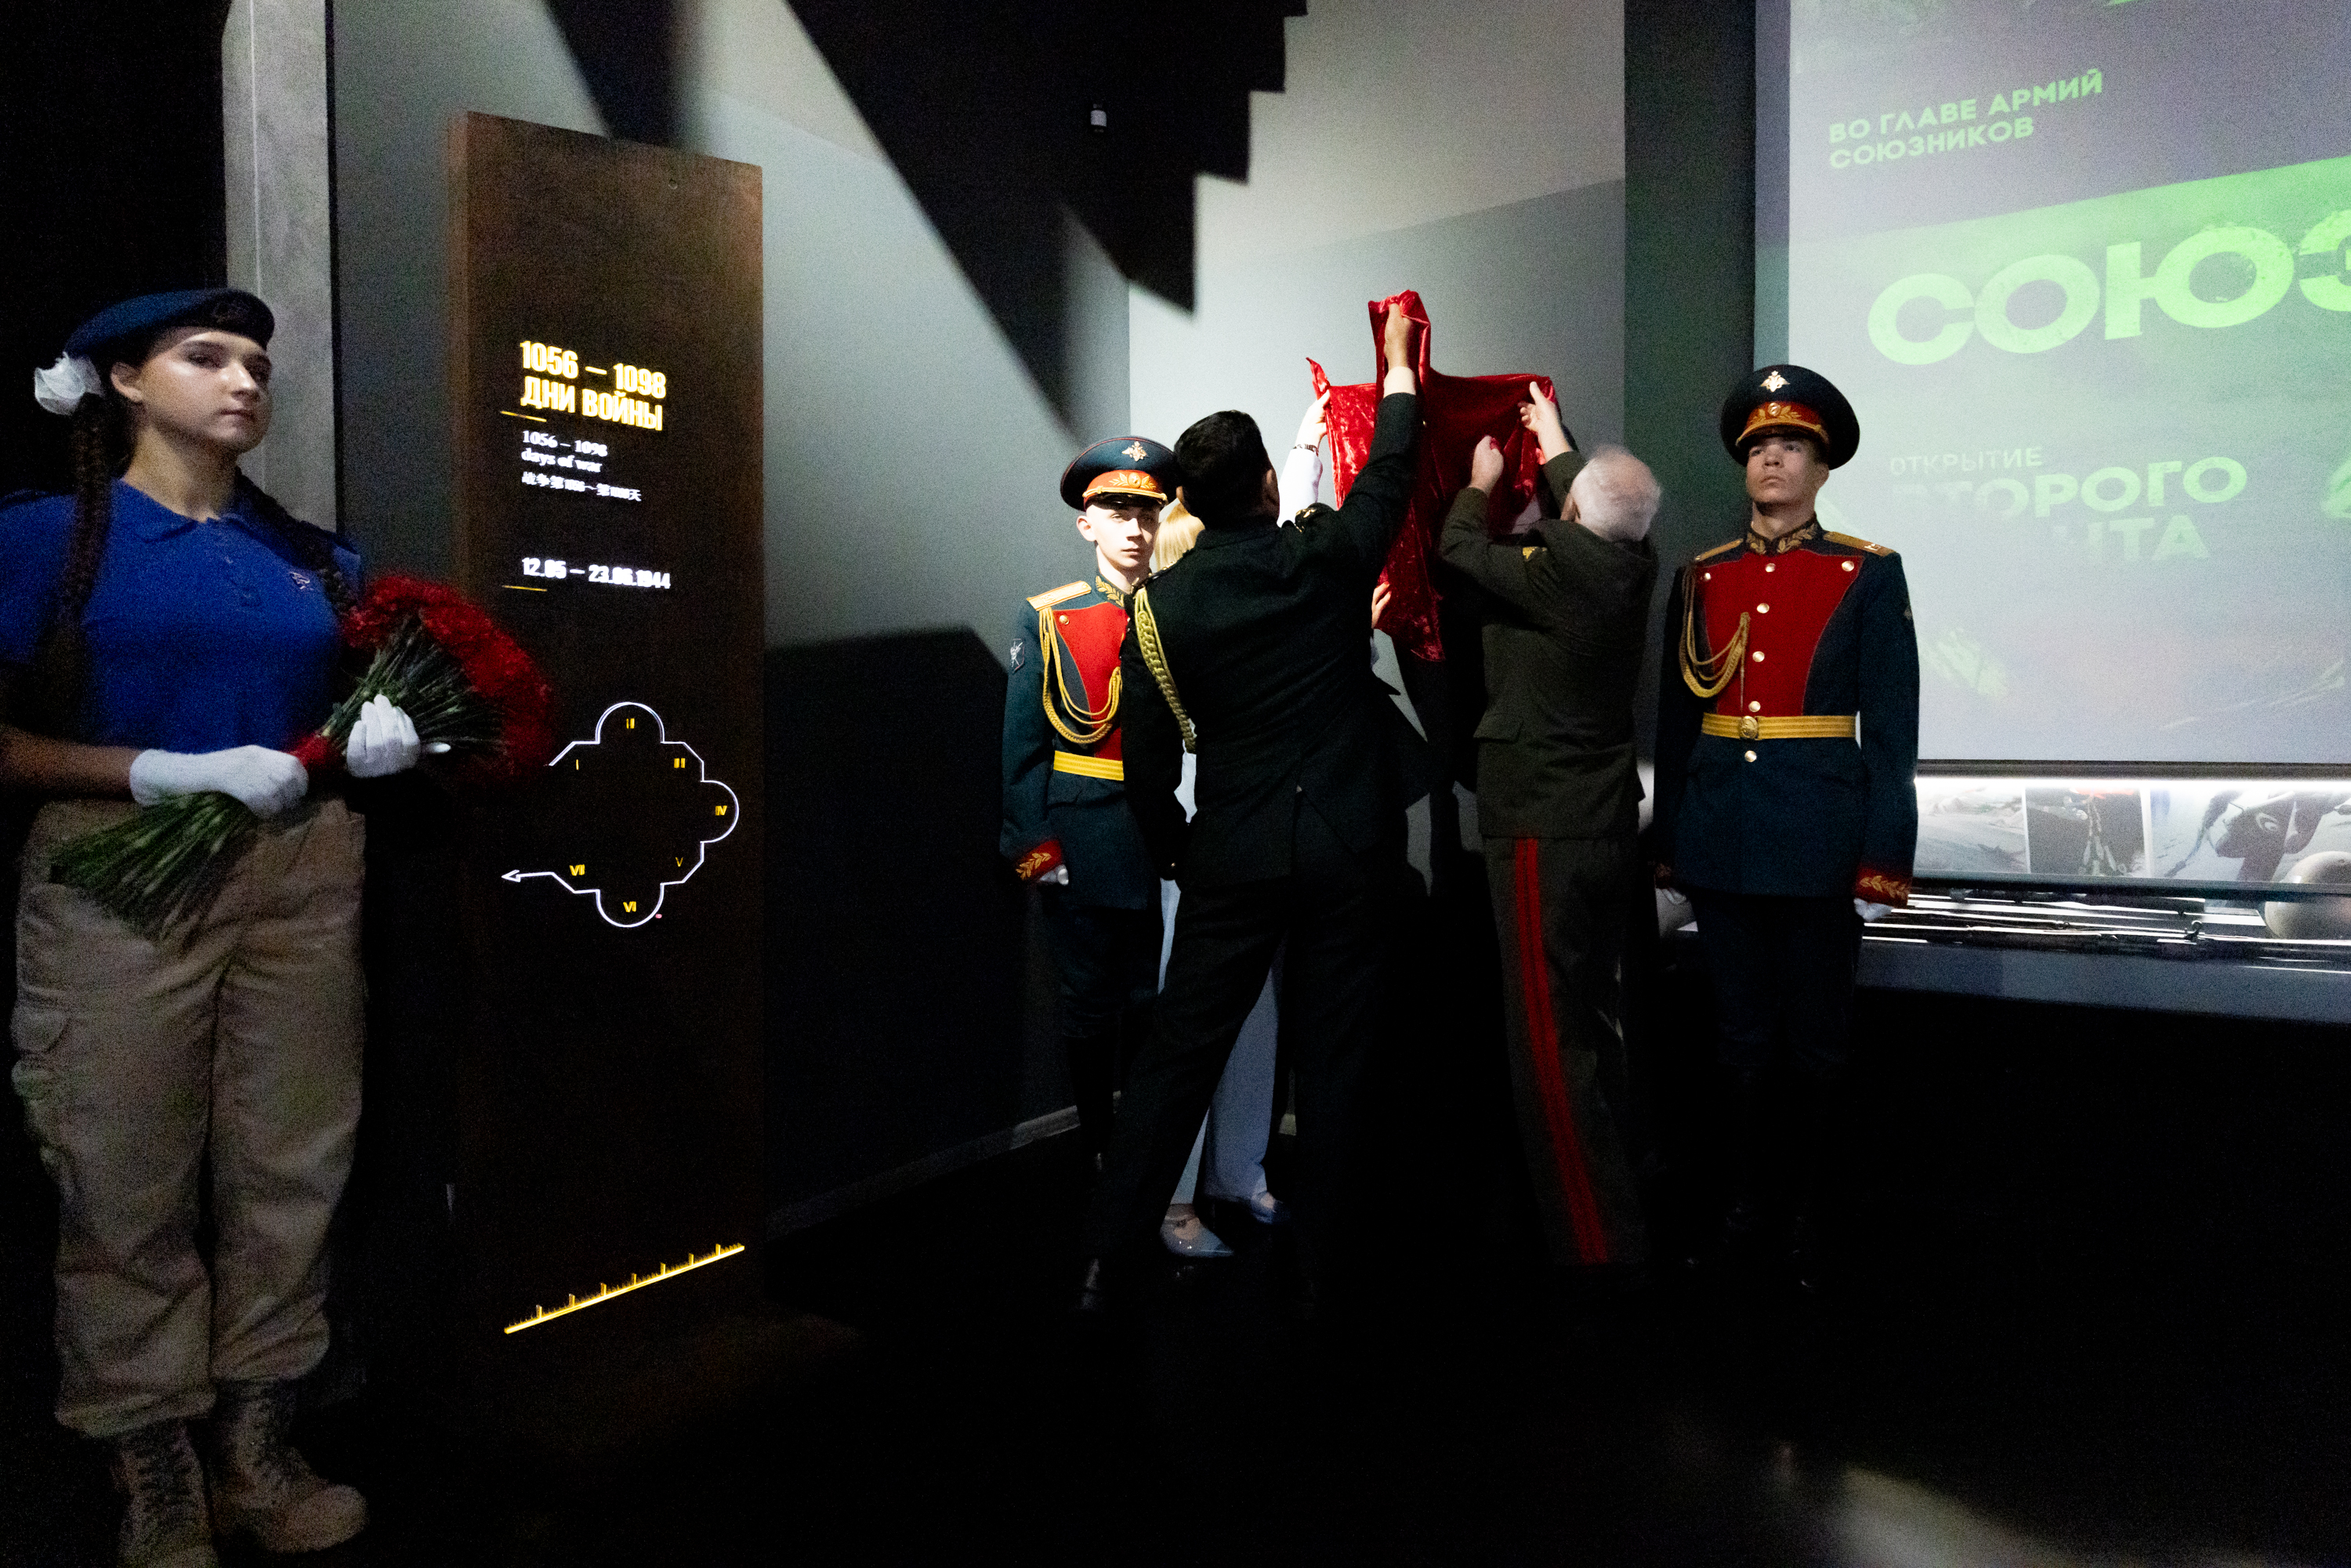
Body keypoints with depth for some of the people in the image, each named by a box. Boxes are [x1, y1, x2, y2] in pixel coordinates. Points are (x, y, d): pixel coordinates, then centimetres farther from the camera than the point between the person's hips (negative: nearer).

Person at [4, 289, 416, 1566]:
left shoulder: (311, 555, 13)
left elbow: (352, 709, 20)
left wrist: (379, 739, -2)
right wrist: (166, 772, -19)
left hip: (303, 873, 4)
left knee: (292, 1169, 6)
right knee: (128, 1183, 1)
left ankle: (255, 1449, 20)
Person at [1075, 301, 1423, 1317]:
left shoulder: (1162, 605, -4)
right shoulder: (1328, 558, -4)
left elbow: (1148, 760, -2)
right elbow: (1390, 472, 15)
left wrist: (1174, 852, 15)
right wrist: (1398, 364, 31)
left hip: (1235, 857, 0)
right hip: (1350, 850, 0)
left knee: (1179, 1053, 8)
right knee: (1332, 1060, 9)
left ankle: (1104, 1257, 12)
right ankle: (1319, 1263, 20)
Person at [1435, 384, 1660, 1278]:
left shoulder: (1553, 567, -18)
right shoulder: (1634, 564, 2)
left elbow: (1459, 548, -1)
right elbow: (1597, 519, 25)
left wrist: (1481, 481, 19)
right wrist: (1553, 444, 40)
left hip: (1544, 831, -9)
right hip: (1610, 824, 9)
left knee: (1548, 1041, -4)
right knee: (1595, 1018, 18)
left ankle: (1595, 1243, 0)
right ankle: (1618, 1210, 31)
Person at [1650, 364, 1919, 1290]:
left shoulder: (1869, 576, 0)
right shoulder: (1701, 579, 8)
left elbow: (1892, 730, -3)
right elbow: (1675, 722, 9)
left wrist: (1884, 860, -8)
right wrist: (1669, 844, 7)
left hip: (1819, 838, -2)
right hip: (1721, 837, 3)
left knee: (1817, 1041, 8)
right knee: (1742, 1032, 12)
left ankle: (1813, 1206, 24)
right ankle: (1748, 1195, 27)